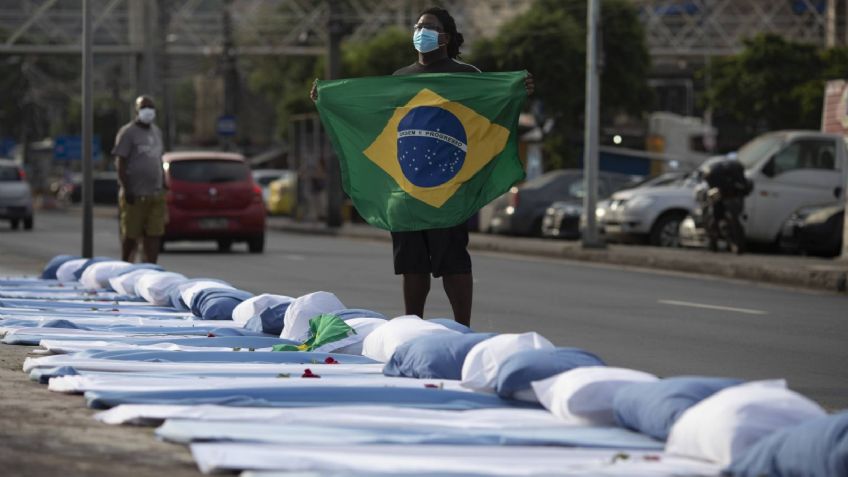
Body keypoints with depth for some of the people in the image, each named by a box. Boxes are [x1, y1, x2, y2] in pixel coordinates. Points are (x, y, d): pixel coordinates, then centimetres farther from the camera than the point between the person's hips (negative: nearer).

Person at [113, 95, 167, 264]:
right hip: (135, 195, -6)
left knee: (154, 234, -1)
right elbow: (120, 163, -9)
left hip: (156, 194, 6)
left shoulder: (156, 132, 18)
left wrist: (163, 186, 18)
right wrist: (126, 190, -17)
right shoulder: (128, 133, -4)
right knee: (130, 236, -1)